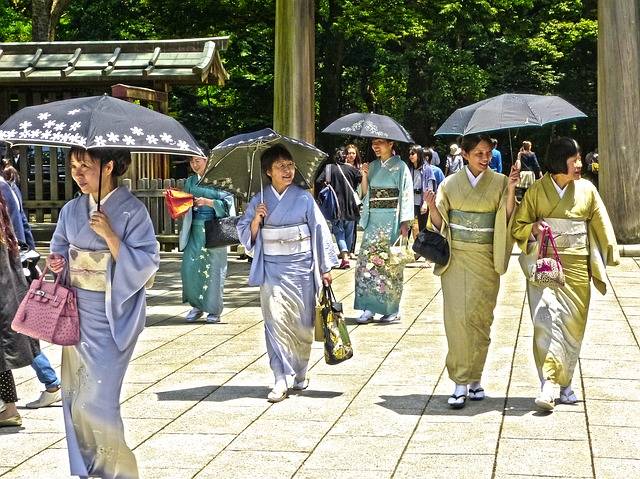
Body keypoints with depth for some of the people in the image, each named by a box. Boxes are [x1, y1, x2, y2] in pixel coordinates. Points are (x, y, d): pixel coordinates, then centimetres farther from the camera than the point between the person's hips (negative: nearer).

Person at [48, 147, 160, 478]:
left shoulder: (131, 211, -9)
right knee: (75, 397, 7)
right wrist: (56, 264, -2)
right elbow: (60, 250, 20)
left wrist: (110, 236, -22)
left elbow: (146, 263, -13)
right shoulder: (71, 210, 7)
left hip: (112, 316, -6)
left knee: (96, 400, -8)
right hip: (78, 314, 6)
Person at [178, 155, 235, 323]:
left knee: (213, 269, -3)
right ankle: (197, 305, 11)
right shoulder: (190, 182, 13)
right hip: (195, 230, 4)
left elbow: (227, 203, -6)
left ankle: (214, 310, 9)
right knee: (189, 267, -5)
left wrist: (207, 202, -16)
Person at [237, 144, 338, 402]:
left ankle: (300, 374, 24)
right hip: (271, 268, 0)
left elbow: (320, 231, 3)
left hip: (301, 266, 0)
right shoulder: (259, 200, 4)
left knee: (302, 323, 6)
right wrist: (256, 220, -12)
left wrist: (325, 267, 1)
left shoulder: (304, 198, 0)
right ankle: (280, 381, -9)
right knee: (275, 320, -8)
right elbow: (245, 234, 8)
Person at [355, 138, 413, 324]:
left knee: (390, 265, -2)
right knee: (367, 262, -3)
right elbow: (365, 192, 15)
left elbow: (406, 195, -6)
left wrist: (405, 222, -12)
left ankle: (393, 309, 7)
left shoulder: (400, 167, -3)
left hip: (392, 221, -5)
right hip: (373, 221, 5)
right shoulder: (373, 166, 13)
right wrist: (364, 176, -3)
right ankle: (369, 308, 0)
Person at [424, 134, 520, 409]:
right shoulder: (450, 184, 6)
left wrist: (511, 189, -17)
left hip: (485, 259, 0)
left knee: (479, 318, 0)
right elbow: (440, 224, 6)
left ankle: (474, 379, 14)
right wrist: (432, 207, -13)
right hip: (456, 257, 0)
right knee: (457, 317, -8)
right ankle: (461, 383, -6)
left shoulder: (499, 183, 4)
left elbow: (508, 219, -5)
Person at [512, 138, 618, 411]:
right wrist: (533, 227, -13)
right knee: (546, 320, -15)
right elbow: (518, 225, 7)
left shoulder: (586, 190, 5)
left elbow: (600, 225, 13)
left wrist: (606, 257, 10)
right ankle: (549, 384, -18)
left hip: (576, 266, 3)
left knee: (572, 325, 5)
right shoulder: (537, 190, 0)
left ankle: (564, 382, 19)